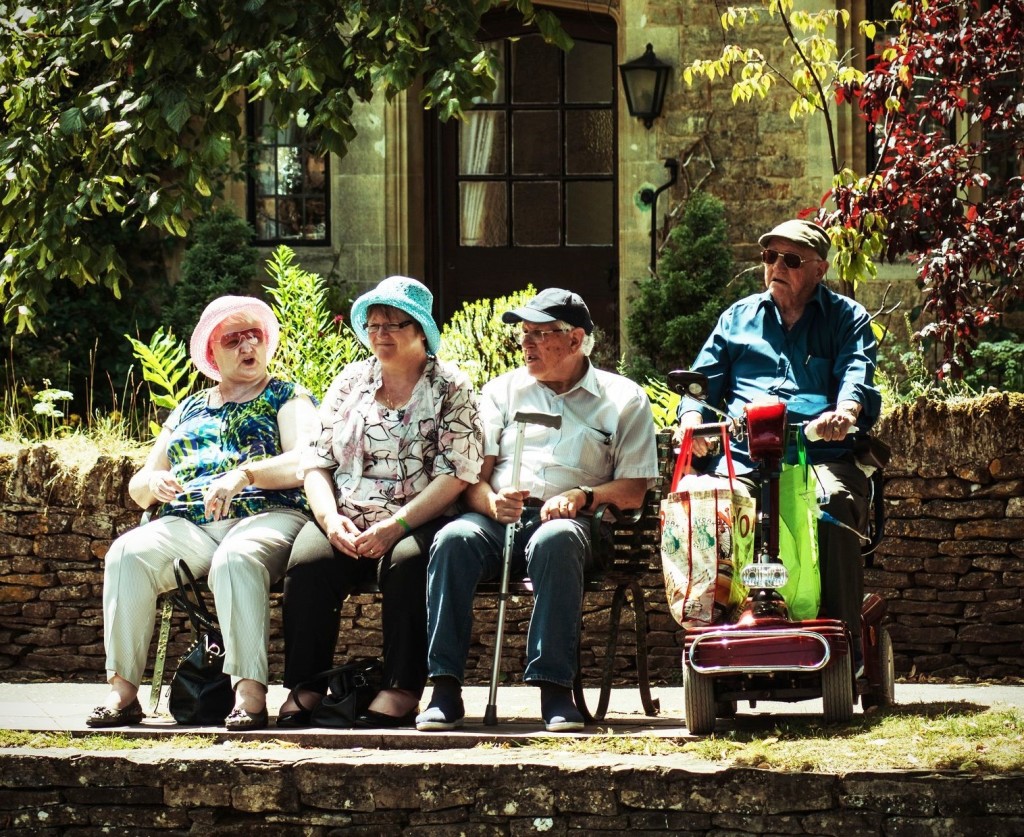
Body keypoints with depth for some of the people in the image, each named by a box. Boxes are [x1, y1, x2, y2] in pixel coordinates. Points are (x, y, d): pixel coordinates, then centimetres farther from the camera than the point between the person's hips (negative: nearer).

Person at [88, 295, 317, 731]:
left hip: (265, 516, -4)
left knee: (236, 559, -40)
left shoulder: (287, 397, 16)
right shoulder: (188, 410, 29)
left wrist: (244, 475, -19)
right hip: (187, 526, 4)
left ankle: (250, 694, -48)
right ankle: (122, 691, -32)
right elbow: (138, 486, 27)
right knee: (127, 553, -28)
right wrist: (152, 484, 1)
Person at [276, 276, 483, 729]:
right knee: (307, 562, -28)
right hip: (345, 523, 3)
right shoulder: (349, 382, 18)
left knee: (406, 564, -36)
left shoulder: (451, 389, 5)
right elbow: (316, 462, 13)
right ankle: (304, 688, -23)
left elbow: (455, 475, -6)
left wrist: (395, 526, -18)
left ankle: (401, 692, -33)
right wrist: (331, 520, -8)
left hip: (418, 523, -3)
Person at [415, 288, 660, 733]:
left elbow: (634, 488, 6)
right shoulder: (502, 390, 22)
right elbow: (471, 476, 11)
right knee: (453, 539, -33)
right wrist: (491, 501, -13)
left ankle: (555, 688, -41)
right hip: (496, 517, 2)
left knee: (556, 540, -40)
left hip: (569, 521, -2)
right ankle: (445, 690, -37)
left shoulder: (623, 399, 15)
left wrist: (583, 496, -14)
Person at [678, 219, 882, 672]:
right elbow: (705, 378, 20)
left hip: (820, 455, -2)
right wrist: (692, 415, -4)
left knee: (835, 503, -36)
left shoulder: (846, 318, 17)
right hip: (742, 457, 2)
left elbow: (858, 372, -2)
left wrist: (845, 411, -26)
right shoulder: (738, 317, 27)